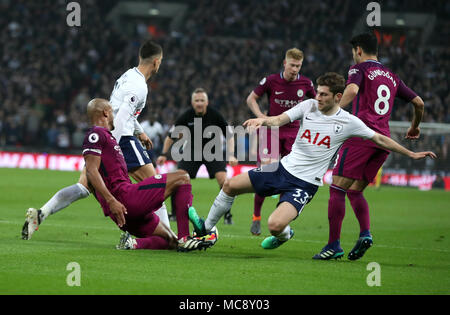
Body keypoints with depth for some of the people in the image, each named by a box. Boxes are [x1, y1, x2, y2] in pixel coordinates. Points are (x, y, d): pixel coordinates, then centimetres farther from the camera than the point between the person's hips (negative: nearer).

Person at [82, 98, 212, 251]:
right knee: (182, 178, -4)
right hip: (124, 198, -10)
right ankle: (184, 239, -13)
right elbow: (91, 172, -16)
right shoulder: (96, 135, -3)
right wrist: (111, 201, -24)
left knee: (171, 241, 11)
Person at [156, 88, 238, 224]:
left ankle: (227, 215, -6)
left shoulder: (215, 115, -16)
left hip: (213, 150, -1)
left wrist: (231, 155, -17)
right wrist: (164, 154, -2)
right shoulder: (186, 117, -15)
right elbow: (171, 136, 0)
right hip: (192, 150, 1)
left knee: (223, 179, -20)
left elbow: (229, 135, -6)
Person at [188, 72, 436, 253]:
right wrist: (262, 120, -32)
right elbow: (279, 120, -9)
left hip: (305, 183, -4)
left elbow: (380, 139, 1)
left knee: (275, 225, -25)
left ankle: (285, 234, 15)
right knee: (230, 185, 1)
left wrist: (411, 154, 2)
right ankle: (206, 227, 23)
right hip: (284, 168, 4)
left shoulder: (348, 122, -10)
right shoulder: (309, 105, -1)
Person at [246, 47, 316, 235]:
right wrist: (261, 116, -12)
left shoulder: (305, 83, 0)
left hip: (293, 132, 2)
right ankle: (256, 217, 3)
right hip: (271, 130, -2)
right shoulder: (271, 81, -7)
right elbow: (251, 99, 4)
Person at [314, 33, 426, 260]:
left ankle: (334, 244, -13)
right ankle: (365, 233, -6)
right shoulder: (391, 77, 23)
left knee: (338, 188, -6)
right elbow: (419, 102, 26)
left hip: (362, 134, -7)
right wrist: (415, 127, 42)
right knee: (354, 190, 16)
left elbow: (352, 90, -18)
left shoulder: (359, 68, 5)